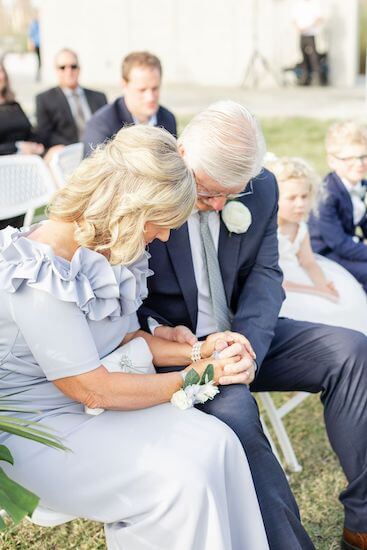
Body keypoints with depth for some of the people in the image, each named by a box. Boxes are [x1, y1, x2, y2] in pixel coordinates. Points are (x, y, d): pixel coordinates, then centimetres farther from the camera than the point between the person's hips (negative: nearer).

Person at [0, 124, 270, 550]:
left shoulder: (100, 247, 0)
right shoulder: (38, 275, -25)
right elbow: (92, 390, -22)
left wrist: (197, 351, -4)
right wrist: (198, 376, -14)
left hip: (97, 400, 8)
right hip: (38, 426, -7)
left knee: (214, 443, -12)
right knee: (180, 482, -23)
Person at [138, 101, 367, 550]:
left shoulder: (262, 188, -3)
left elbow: (265, 273, -1)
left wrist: (249, 341, -21)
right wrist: (156, 330, -26)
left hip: (243, 334, 5)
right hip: (175, 344, -4)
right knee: (232, 407, -35)